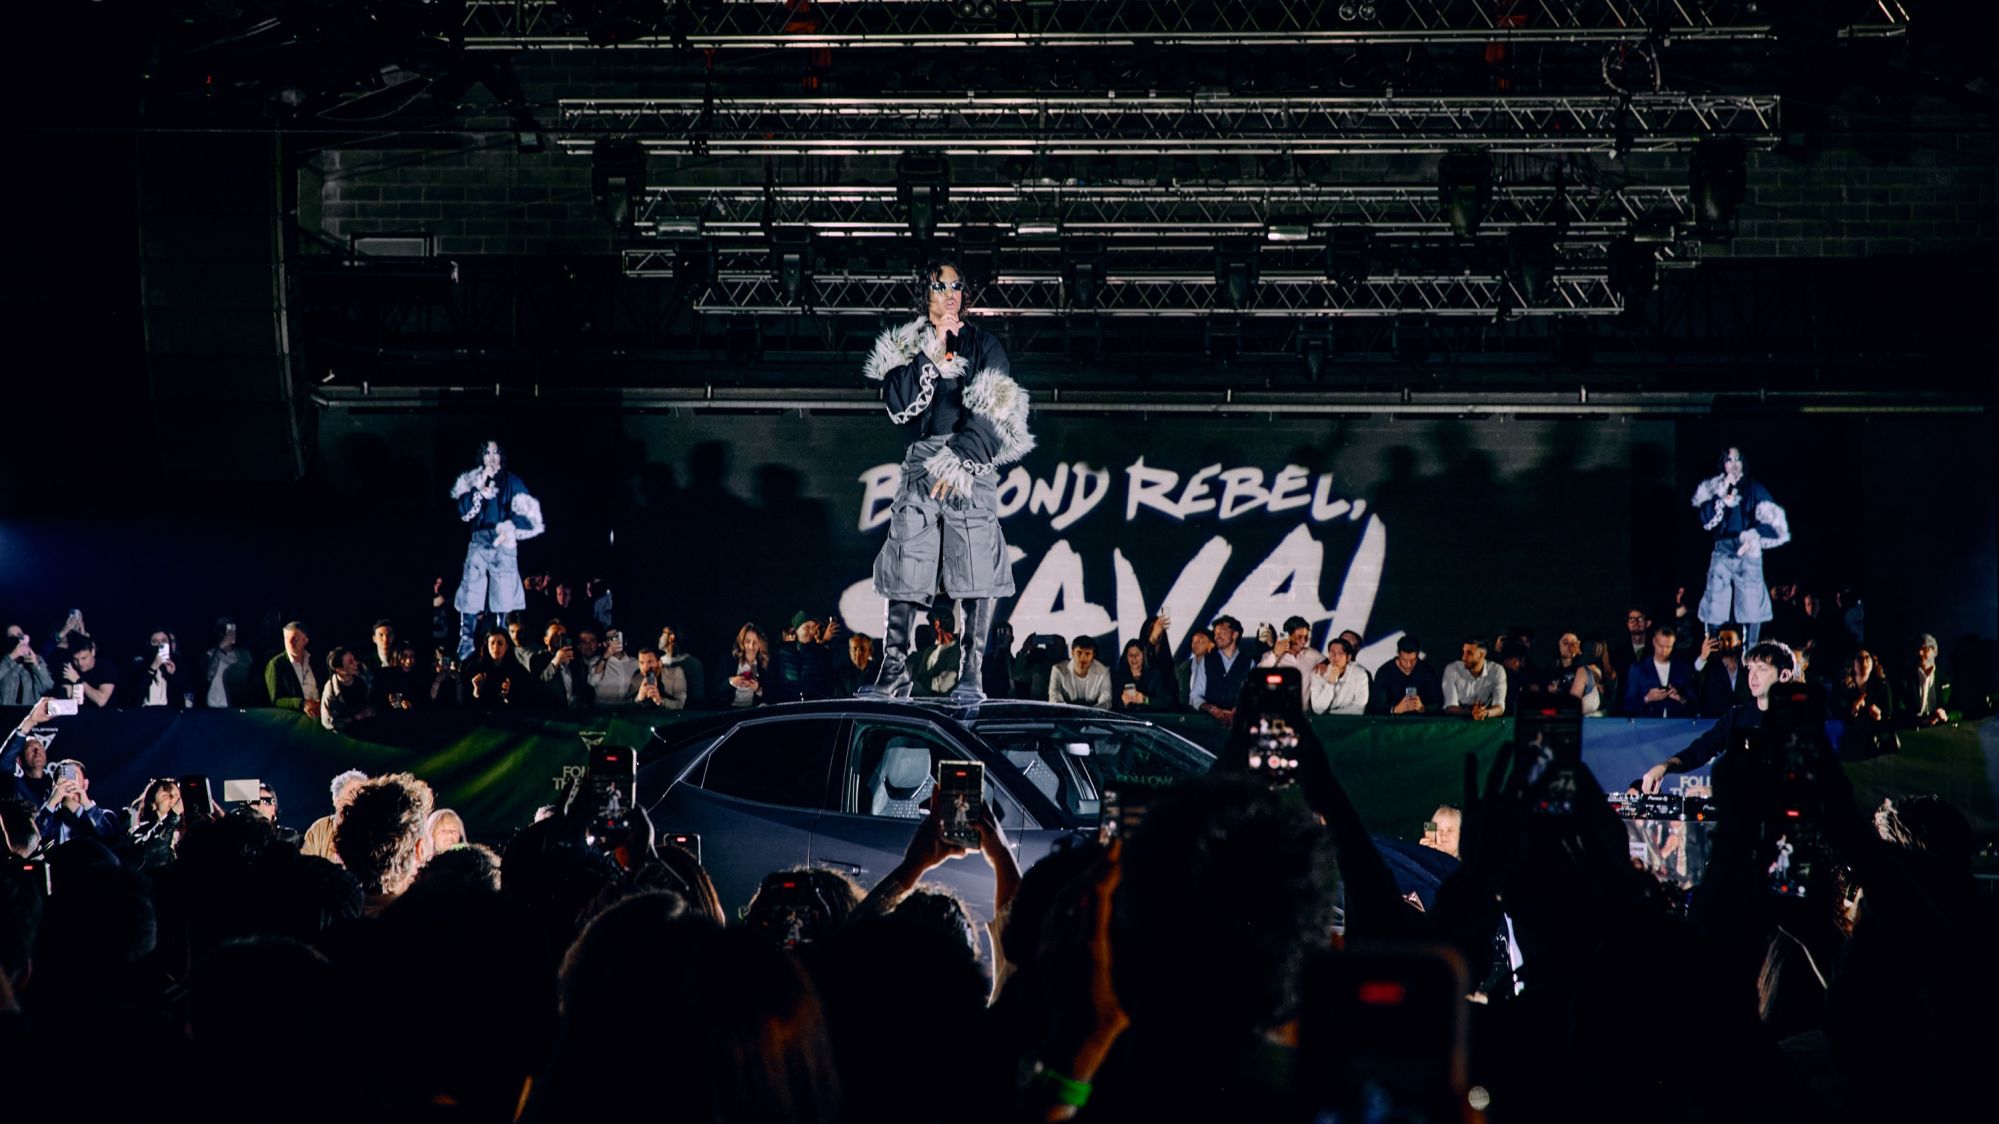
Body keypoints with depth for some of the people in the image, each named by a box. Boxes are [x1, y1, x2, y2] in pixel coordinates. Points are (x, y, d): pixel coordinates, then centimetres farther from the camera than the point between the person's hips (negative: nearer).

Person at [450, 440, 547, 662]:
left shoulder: (512, 482, 7)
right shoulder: (473, 481, 14)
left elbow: (527, 514, 0)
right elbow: (464, 511, 1)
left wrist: (508, 527, -16)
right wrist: (479, 489, -7)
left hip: (503, 544, -2)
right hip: (478, 542, 2)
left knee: (504, 596, -7)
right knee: (471, 595, -5)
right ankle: (466, 644, -1)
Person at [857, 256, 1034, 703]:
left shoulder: (982, 344, 8)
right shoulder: (906, 346, 16)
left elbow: (995, 410, -3)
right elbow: (898, 403, 0)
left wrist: (961, 458, -14)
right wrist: (930, 353, -6)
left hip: (972, 460, -3)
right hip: (921, 459, 3)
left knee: (976, 565, -11)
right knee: (906, 564, -4)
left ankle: (972, 674, -12)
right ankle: (894, 673, -2)